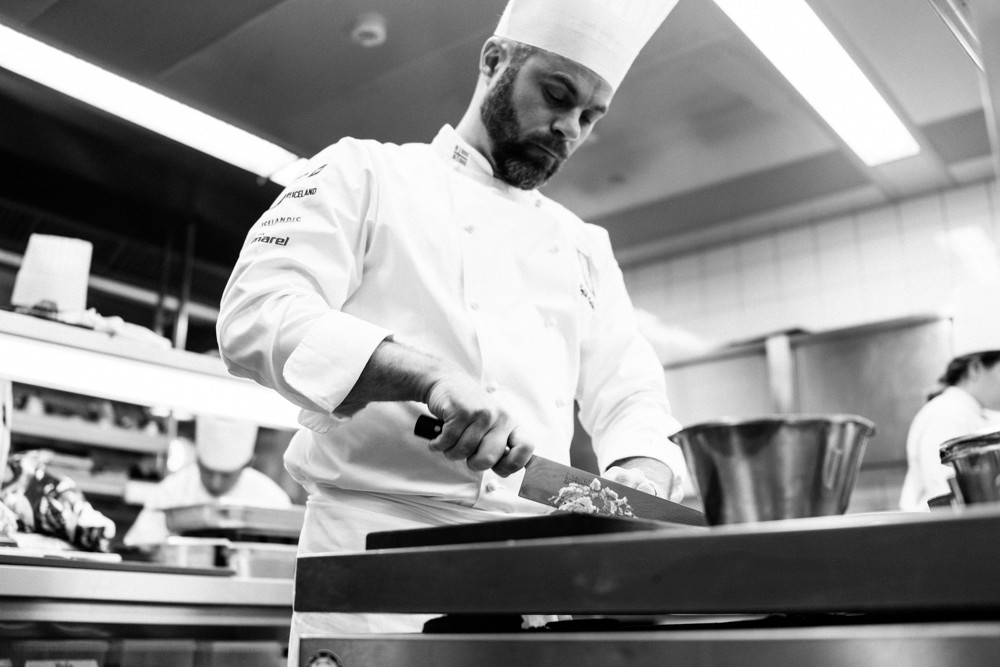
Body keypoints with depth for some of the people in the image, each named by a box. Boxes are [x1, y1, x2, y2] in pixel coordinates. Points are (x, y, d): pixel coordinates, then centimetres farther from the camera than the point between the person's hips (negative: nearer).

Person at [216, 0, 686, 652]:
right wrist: (427, 375, -24)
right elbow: (257, 315, -9)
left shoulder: (583, 247, 19)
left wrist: (639, 479, -9)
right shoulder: (366, 173, 4)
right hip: (379, 537, -4)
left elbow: (630, 397, 15)